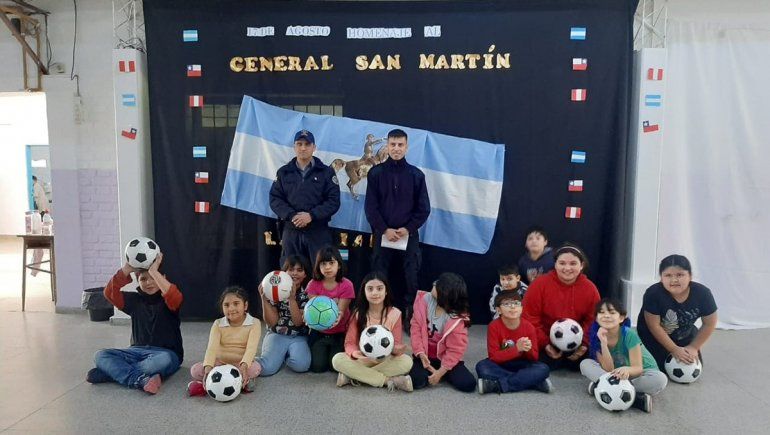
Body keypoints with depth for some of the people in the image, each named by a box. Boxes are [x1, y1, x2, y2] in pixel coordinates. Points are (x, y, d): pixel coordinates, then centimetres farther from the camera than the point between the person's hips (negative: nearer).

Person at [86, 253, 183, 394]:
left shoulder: (167, 300, -3)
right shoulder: (134, 300, 10)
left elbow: (176, 297, -29)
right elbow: (110, 293, -5)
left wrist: (154, 271, -29)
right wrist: (126, 269, -16)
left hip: (166, 353, -4)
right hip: (138, 351, 5)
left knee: (164, 360, -39)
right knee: (101, 356, -16)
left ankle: (113, 371, -22)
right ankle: (142, 380, -34)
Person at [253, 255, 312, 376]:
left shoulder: (307, 293, -3)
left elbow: (298, 322, -11)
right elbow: (271, 322, -6)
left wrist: (291, 298, -24)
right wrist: (264, 299, -20)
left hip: (299, 337, 1)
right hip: (277, 335, 0)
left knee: (301, 365, -29)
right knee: (266, 368, -27)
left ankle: (287, 355, 5)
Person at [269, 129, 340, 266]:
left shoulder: (326, 172, 6)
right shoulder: (283, 172, 12)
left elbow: (334, 201, -3)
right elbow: (275, 199, 5)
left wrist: (311, 215, -16)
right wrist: (291, 215, -13)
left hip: (319, 232, -2)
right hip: (291, 231, 2)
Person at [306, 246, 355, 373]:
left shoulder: (346, 285, -12)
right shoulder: (313, 284, -7)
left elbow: (341, 310, -17)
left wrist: (337, 317, -41)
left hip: (340, 333, -1)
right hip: (319, 332, 1)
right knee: (317, 366, -12)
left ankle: (333, 350, 20)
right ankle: (324, 349, 21)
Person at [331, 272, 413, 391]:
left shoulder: (394, 313, -7)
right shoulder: (358, 314, -7)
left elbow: (396, 343, -7)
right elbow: (349, 342, -9)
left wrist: (396, 350, -33)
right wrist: (354, 353, -33)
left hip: (386, 360, 0)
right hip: (363, 360, 0)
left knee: (406, 361, -30)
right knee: (337, 359, -28)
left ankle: (353, 376, -24)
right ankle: (389, 380, -27)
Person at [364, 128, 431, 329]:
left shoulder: (416, 174, 4)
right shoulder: (376, 173, 2)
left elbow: (423, 208, 2)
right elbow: (370, 206, -2)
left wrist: (408, 229, -9)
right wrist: (384, 229, -11)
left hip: (409, 234, 0)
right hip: (383, 233, 0)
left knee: (412, 277, 1)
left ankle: (410, 316, 11)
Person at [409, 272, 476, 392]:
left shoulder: (459, 318, -19)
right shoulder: (425, 299, -11)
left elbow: (456, 349, -15)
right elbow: (416, 326, -7)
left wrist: (440, 372, -20)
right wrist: (421, 353, -16)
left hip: (445, 358, -1)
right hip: (424, 355, 1)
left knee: (468, 384, -20)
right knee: (416, 381, -27)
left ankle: (443, 374, 10)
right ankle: (430, 371, 7)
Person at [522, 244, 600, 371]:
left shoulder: (590, 288, -6)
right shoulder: (539, 284, -15)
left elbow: (593, 320, 1)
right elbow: (529, 318, -12)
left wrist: (585, 343, -14)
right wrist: (544, 344, -18)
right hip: (546, 342, -3)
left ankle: (569, 359, 18)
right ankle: (555, 359, 12)